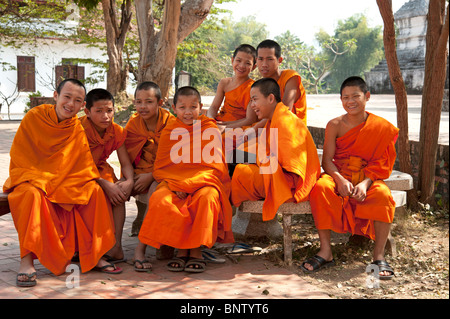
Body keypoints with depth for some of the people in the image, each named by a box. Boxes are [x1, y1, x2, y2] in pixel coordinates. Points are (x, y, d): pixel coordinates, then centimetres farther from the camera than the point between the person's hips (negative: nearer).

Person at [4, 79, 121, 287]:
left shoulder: (78, 131, 0)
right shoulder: (34, 117, -9)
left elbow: (84, 168, -3)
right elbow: (19, 157, -8)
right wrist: (36, 182, -22)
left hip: (62, 183, 3)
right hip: (31, 179, -3)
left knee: (94, 191, -19)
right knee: (32, 194, -37)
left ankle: (93, 256, -12)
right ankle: (26, 262, -34)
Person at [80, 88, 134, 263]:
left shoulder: (116, 131, -7)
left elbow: (126, 163, -6)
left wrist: (129, 181, -29)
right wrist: (105, 184, -34)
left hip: (100, 170, 4)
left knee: (119, 192, -25)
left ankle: (116, 246, -25)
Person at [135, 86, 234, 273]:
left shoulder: (210, 130, 2)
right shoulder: (169, 132, 9)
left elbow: (215, 166, -4)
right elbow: (160, 167, 8)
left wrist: (190, 184, -16)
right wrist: (175, 185, -13)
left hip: (204, 182, -2)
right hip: (174, 182, 2)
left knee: (207, 198, -36)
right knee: (160, 200, -29)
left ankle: (196, 251, -19)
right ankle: (182, 249, -13)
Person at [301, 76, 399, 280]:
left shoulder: (381, 127, -2)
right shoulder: (335, 125, -1)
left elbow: (380, 164, -4)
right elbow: (327, 160, -5)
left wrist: (365, 183, -23)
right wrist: (340, 180, -25)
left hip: (367, 178, -1)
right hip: (338, 176, 1)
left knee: (383, 194, -34)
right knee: (321, 187, -33)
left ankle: (379, 256, -21)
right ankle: (325, 252, -26)